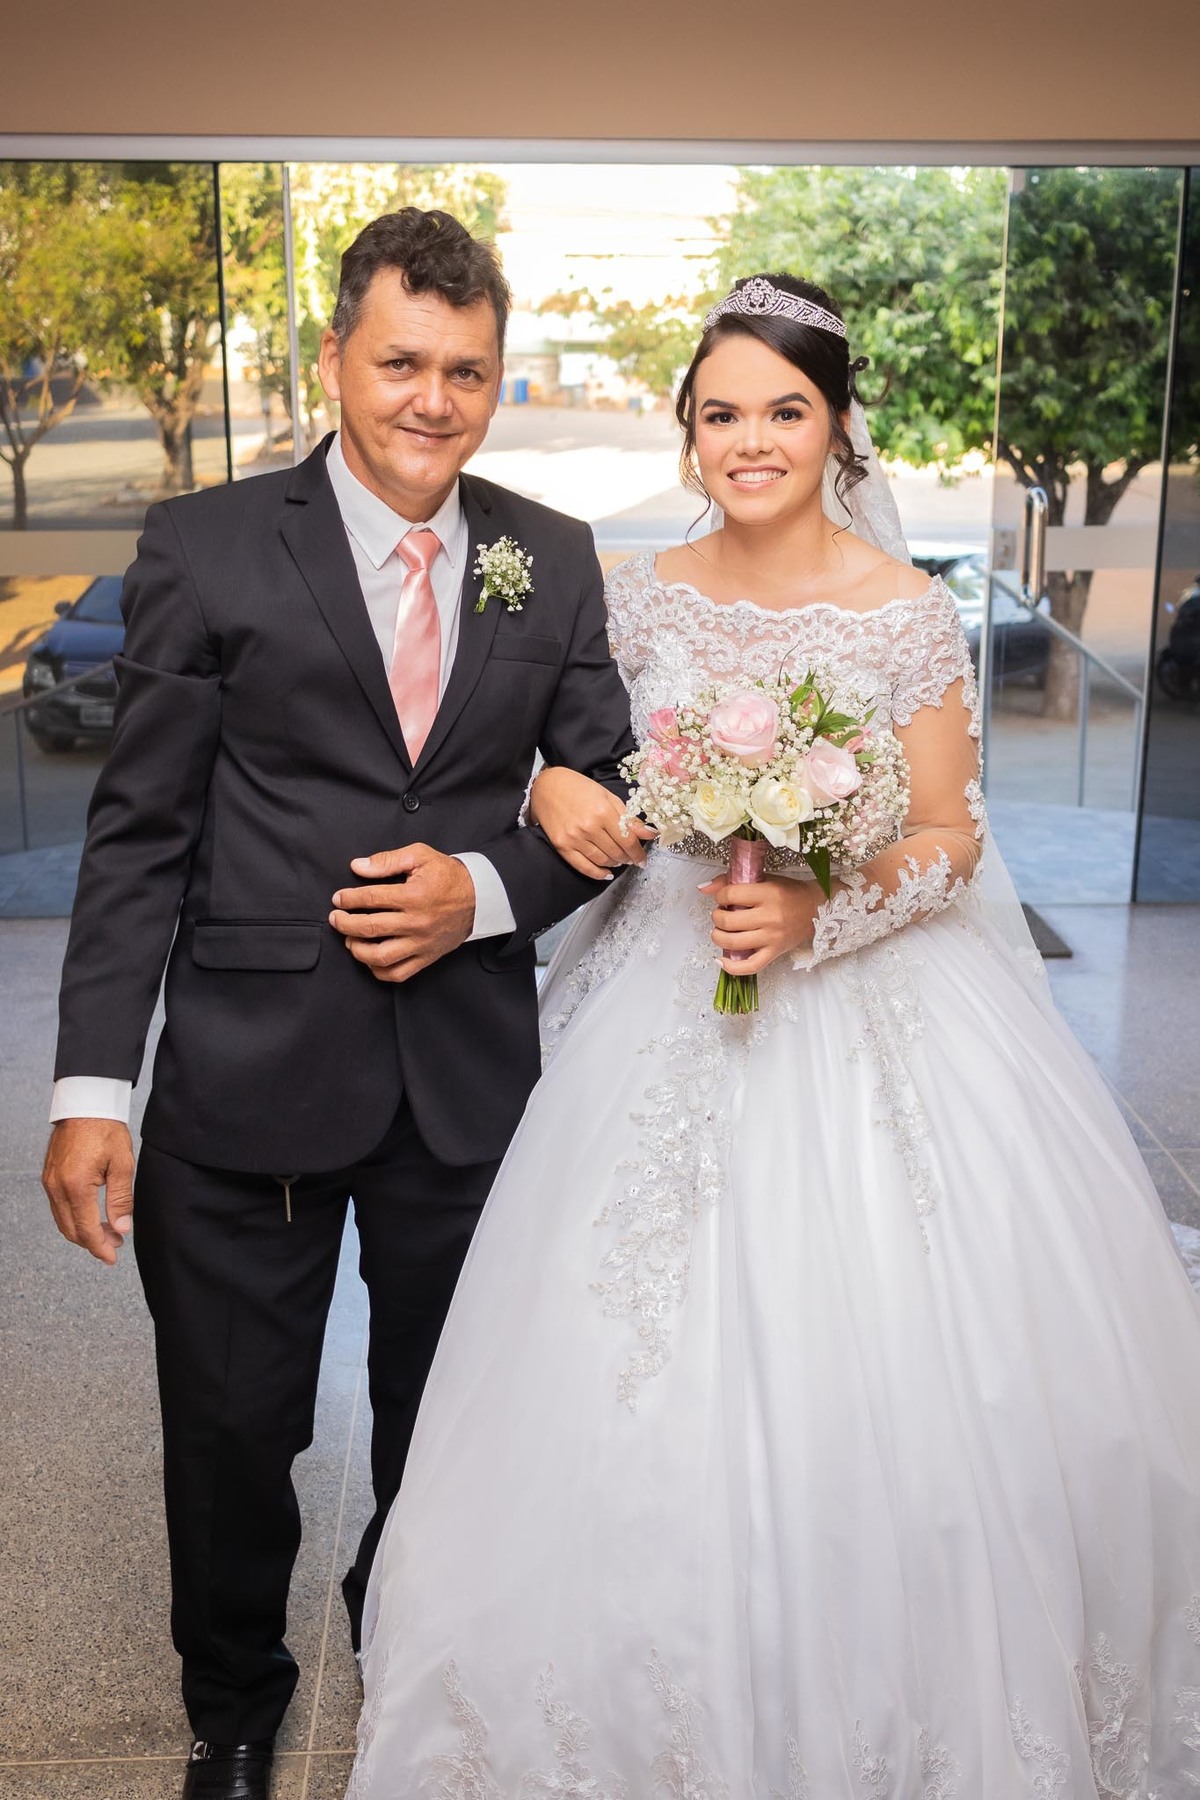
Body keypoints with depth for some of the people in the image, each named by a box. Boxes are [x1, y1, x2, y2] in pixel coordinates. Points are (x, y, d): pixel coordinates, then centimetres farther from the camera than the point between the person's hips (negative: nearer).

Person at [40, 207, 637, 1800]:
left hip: (469, 1071, 3)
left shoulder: (553, 563, 3)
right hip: (247, 1071, -2)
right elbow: (139, 832, -6)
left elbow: (611, 798, 7)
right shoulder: (208, 548, -5)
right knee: (230, 1427, 13)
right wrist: (94, 1084, -11)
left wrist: (489, 888, -13)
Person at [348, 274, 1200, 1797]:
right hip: (671, 1009, 3)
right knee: (660, 1376, 6)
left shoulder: (907, 613, -6)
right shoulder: (644, 597, 3)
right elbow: (565, 751, 13)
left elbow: (951, 838, -5)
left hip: (869, 1011, -3)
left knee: (875, 1374, 0)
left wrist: (819, 913, -22)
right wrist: (554, 792, -10)